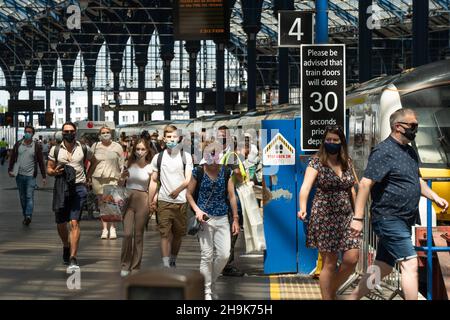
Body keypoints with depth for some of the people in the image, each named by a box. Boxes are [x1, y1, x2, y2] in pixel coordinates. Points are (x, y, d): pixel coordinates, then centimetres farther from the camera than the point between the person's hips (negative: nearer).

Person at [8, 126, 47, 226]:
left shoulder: (37, 146, -2)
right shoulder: (18, 144, 4)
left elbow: (41, 161, 0)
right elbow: (12, 158, 9)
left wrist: (44, 176, -1)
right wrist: (10, 170, -3)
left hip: (31, 176, -3)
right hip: (19, 175, 3)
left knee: (30, 196, -13)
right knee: (22, 197, 9)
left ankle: (28, 216, -24)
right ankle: (25, 216, 17)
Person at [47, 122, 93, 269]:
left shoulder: (84, 149, 4)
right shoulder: (55, 150, 5)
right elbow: (49, 169, 10)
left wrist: (87, 177, 13)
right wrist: (55, 172, -13)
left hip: (78, 187, -2)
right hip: (61, 188, 2)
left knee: (74, 222, -13)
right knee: (60, 224, 10)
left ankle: (73, 258, -14)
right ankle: (66, 246, 40)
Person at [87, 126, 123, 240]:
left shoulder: (117, 147, 9)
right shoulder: (95, 146, 13)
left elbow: (122, 164, 9)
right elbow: (91, 163, 17)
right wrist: (88, 176, 9)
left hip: (113, 178, -2)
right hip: (98, 178, 2)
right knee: (102, 204, 2)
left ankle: (112, 227, -5)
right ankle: (104, 228, 6)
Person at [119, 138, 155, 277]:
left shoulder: (150, 168, 3)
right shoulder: (129, 165, 6)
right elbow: (120, 185, 11)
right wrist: (122, 177, -9)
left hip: (142, 201, 0)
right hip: (128, 200, 0)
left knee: (138, 235, 3)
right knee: (127, 234, -10)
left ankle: (135, 267, 12)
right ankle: (125, 265, 3)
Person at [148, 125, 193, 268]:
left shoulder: (186, 156, 3)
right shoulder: (158, 158, 7)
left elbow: (188, 180, -5)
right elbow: (154, 181, 11)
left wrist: (177, 190, -23)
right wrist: (150, 201, 7)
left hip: (181, 201, 0)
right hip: (164, 201, 0)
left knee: (178, 234, 9)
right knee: (165, 234, -8)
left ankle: (173, 261, 28)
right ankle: (166, 265, -11)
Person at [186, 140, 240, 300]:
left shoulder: (226, 171, 1)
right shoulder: (199, 172, -5)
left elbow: (231, 196, 3)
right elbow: (189, 194, 4)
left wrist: (235, 219, 3)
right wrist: (197, 210, -11)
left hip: (222, 219, 2)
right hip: (205, 218, -2)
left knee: (224, 255, -3)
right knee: (207, 255, -2)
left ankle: (212, 282, 21)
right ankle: (207, 291, 8)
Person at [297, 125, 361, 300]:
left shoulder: (347, 163, 10)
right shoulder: (316, 162, -5)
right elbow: (305, 187, -18)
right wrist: (303, 208, -35)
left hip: (346, 217, 5)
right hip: (325, 218, -4)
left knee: (351, 259, -5)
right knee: (330, 264, -3)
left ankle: (332, 291, 18)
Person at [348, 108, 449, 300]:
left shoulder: (410, 152, 16)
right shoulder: (384, 152, -13)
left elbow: (417, 181, 28)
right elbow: (365, 184, -18)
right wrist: (358, 218, -22)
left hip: (403, 221, 9)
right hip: (389, 218, -9)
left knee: (383, 267, 14)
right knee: (410, 263, -13)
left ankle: (353, 298, 25)